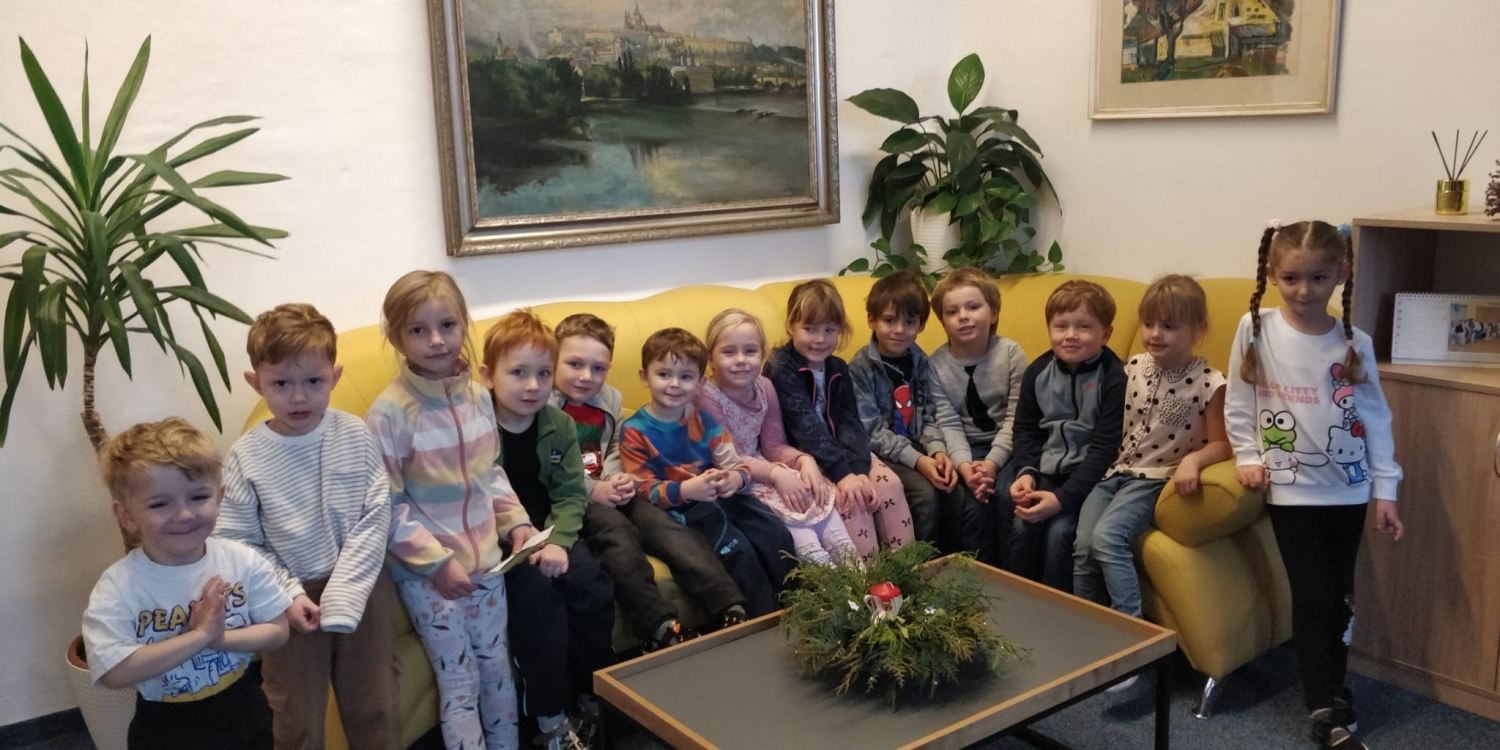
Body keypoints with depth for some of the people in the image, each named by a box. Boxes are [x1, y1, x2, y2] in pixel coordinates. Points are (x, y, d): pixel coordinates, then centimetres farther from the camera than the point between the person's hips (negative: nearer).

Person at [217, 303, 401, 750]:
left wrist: (343, 594, -14)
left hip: (361, 586, 1)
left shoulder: (355, 434, -8)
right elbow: (238, 541, -7)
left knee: (375, 709, 14)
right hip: (293, 598, 0)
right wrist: (288, 595, -14)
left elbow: (376, 517, -8)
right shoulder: (246, 456, -10)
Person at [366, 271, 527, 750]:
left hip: (484, 559, 5)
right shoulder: (390, 413, -18)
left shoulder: (478, 396, -1)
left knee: (497, 666, 16)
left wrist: (515, 520, -1)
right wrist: (435, 561, -18)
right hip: (426, 572, -5)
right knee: (460, 679, 3)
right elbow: (387, 506, -16)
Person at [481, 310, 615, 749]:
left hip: (549, 532, 4)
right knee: (537, 592, -27)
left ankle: (592, 696, 5)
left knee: (592, 586, -16)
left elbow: (571, 494, -1)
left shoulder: (560, 425, 1)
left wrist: (557, 541, -17)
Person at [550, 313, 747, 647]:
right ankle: (659, 627, -36)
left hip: (609, 494, 6)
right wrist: (591, 491, -19)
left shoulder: (610, 400, 11)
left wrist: (618, 478, -1)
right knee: (616, 529, -33)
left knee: (666, 524, -18)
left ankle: (731, 610, -29)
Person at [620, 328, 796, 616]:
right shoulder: (635, 431, -7)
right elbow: (644, 490, -11)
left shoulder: (704, 420, 9)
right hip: (677, 508, -5)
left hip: (720, 497, 5)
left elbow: (735, 464, 6)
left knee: (778, 536, -13)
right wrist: (685, 490, -30)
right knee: (737, 550, -26)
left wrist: (734, 479, -21)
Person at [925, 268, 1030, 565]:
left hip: (1007, 444, 0)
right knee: (973, 502, -24)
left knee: (1007, 496, -24)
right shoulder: (937, 364, -7)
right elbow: (948, 424, -9)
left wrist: (993, 462, -21)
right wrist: (965, 466, -25)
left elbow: (1016, 417, -10)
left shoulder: (1010, 353, -10)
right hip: (967, 447, 1)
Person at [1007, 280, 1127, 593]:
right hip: (1047, 472, 4)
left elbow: (1104, 448, -16)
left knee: (1059, 532, -23)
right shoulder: (1037, 372, 2)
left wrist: (1063, 497, -23)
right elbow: (1025, 429, 9)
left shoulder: (1114, 378, -13)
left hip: (1089, 476, -4)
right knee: (1022, 528, -18)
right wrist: (1026, 472, -11)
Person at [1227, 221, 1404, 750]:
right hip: (1290, 488, -2)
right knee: (1312, 595, -1)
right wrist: (1248, 457, -6)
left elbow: (1376, 419, 2)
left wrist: (1385, 490, 1)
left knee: (1339, 596, 11)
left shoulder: (1354, 344, -3)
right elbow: (1238, 402, 1)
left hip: (1348, 488, 2)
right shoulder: (1255, 329, -7)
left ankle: (1333, 692, 29)